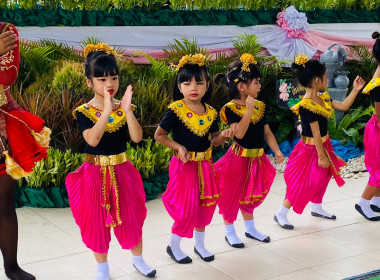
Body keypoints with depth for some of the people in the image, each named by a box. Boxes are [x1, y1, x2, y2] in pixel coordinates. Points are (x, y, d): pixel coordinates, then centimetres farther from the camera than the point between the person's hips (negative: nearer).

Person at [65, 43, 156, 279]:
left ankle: (138, 259, 35)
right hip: (96, 173, -2)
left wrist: (127, 110, -28)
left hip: (122, 171, 2)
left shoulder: (124, 109, -3)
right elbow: (92, 139, -26)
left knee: (131, 217, 12)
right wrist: (107, 110, -32)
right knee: (97, 222, 8)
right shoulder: (84, 112, -10)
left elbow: (137, 137, -16)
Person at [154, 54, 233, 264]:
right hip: (184, 165, -5)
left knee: (205, 205, 14)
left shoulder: (210, 112, 0)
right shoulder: (175, 110, -14)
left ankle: (199, 244, 34)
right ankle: (173, 246, 20)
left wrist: (223, 136, -12)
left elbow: (214, 140, 10)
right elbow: (159, 135, -6)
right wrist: (178, 147, -18)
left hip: (204, 164, 5)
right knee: (187, 208, -3)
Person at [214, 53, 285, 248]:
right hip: (239, 158, -6)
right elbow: (239, 133, -28)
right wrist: (249, 110, -30)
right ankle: (230, 232, 21)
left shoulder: (259, 106, 4)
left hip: (257, 158, 6)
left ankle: (250, 228, 36)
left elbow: (267, 132, 9)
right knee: (232, 195, 5)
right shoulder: (231, 108, -16)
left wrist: (276, 151, 2)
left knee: (250, 195, 20)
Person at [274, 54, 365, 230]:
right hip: (311, 149, -9)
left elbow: (343, 106, 9)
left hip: (323, 145, 9)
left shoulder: (322, 98, 1)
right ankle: (281, 214, 5)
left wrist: (355, 90, 3)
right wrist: (321, 156, -20)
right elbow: (316, 133, -24)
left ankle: (317, 208, 40)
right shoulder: (307, 105, -27)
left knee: (322, 178, 21)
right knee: (305, 183, -5)